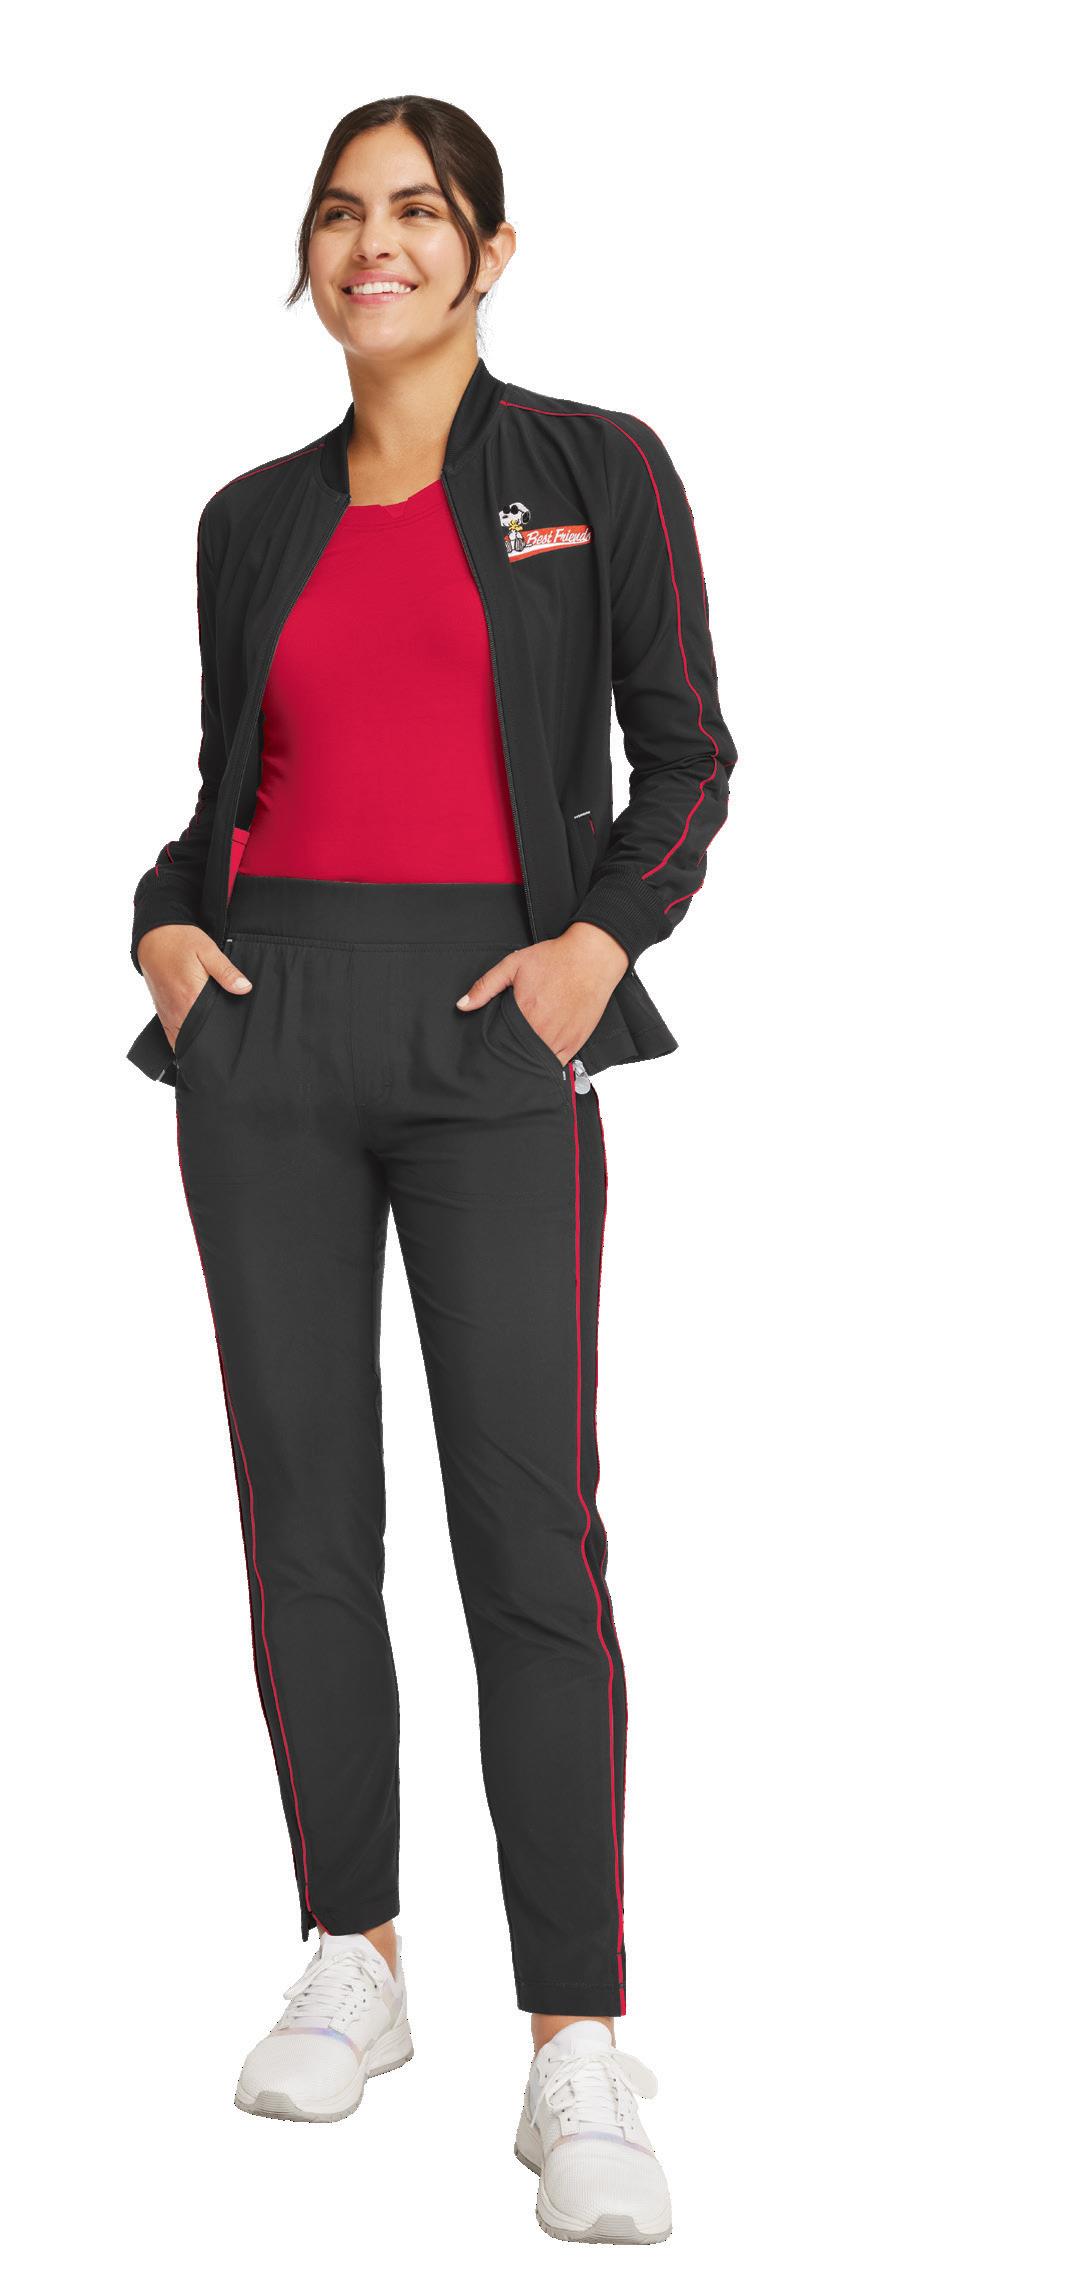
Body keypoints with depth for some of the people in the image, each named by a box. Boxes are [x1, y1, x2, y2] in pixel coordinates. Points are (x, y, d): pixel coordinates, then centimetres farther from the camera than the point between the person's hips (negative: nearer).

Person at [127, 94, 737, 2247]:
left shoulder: (595, 470, 5)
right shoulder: (254, 519, 14)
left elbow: (685, 756, 4)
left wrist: (600, 938, -12)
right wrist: (168, 924, 0)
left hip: (491, 1039, -4)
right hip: (268, 1025, 4)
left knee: (530, 1535, -9)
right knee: (304, 1516, 6)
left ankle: (578, 2054, -5)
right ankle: (351, 1964, 20)